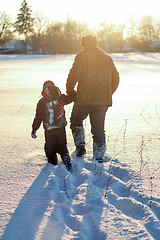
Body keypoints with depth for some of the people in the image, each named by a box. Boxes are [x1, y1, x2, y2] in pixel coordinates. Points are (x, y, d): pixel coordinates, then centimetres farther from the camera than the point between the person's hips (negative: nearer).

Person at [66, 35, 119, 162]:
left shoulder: (82, 56, -2)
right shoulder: (107, 58, 14)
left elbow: (74, 75, -12)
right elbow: (115, 78, 16)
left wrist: (69, 92, 2)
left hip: (85, 99, -4)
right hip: (103, 101, 4)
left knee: (76, 120, 21)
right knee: (99, 128, 10)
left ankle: (80, 145, 6)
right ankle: (99, 157, 7)